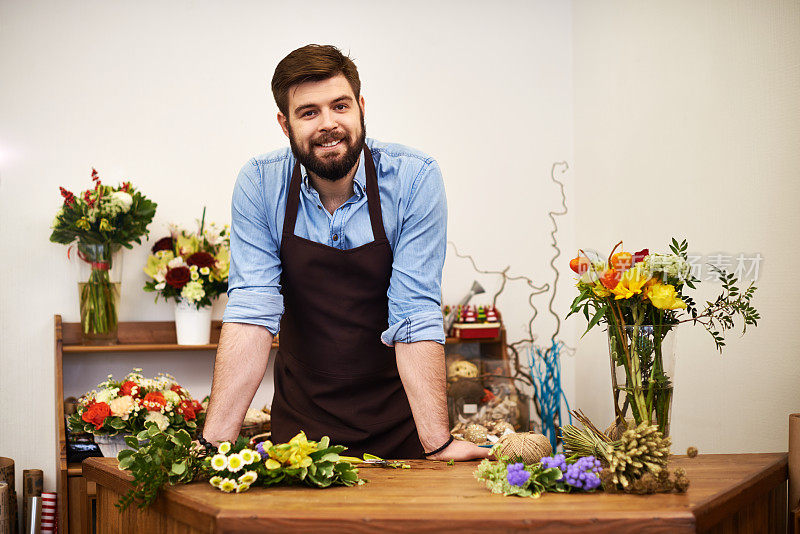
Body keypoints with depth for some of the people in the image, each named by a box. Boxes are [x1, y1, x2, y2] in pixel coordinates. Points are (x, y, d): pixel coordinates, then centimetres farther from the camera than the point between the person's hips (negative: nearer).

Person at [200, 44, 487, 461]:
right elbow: (252, 314, -15)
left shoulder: (415, 179, -16)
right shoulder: (259, 185, -11)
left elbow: (415, 316, -19)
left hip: (396, 420, -1)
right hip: (302, 419, 1)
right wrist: (215, 442, -24)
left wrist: (437, 443, -26)